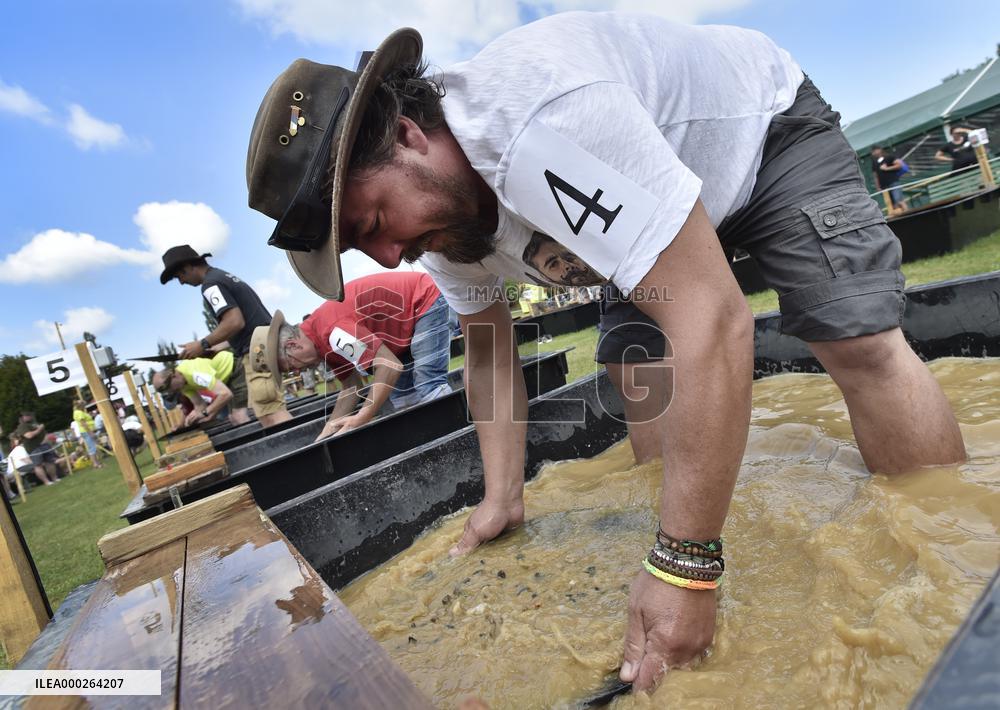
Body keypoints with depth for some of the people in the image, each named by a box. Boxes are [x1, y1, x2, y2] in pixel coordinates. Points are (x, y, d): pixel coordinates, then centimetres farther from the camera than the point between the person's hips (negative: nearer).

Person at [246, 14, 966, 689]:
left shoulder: (542, 115, -41)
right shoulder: (440, 196, -13)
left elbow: (715, 322, -44)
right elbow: (489, 351, -4)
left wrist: (684, 567, -39)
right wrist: (502, 497, -8)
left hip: (769, 130, -5)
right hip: (652, 191, 6)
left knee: (860, 343, -23)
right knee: (636, 373, -7)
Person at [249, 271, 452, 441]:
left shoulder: (332, 332, -29)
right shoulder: (323, 341, 2)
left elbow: (391, 365, -32)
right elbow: (351, 386, 8)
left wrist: (362, 418, -27)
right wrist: (328, 430, 2)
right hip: (411, 321, 9)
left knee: (429, 387, -17)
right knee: (401, 394, 6)